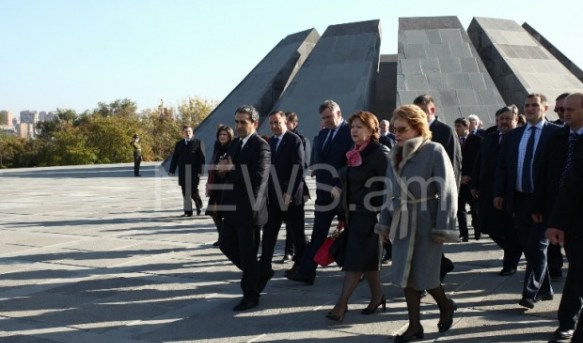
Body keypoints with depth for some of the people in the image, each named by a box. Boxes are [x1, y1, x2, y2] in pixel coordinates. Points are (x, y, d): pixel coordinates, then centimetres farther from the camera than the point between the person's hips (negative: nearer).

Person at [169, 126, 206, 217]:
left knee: (193, 192, -4)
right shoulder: (179, 144, 13)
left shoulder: (198, 143, 0)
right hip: (183, 173, 4)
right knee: (185, 193, 5)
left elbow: (201, 158, -6)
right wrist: (172, 171, 3)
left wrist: (200, 171, -14)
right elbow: (175, 158, 11)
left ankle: (199, 206, 22)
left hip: (194, 173, -4)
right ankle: (188, 211, 12)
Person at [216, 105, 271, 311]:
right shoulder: (235, 144, 13)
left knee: (247, 253, 2)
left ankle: (251, 295, 19)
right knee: (226, 244, 15)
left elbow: (258, 176, -26)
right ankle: (260, 274, 33)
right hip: (233, 207, 9)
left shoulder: (261, 146, -14)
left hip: (249, 209, -9)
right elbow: (226, 169, 16)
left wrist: (232, 169, -20)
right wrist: (225, 168, -7)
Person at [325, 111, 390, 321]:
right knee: (367, 259, 14)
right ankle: (377, 297, 26)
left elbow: (389, 186, -15)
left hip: (370, 215, -7)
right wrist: (344, 215, 14)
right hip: (353, 215, 8)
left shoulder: (380, 153, -11)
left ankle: (341, 304, -2)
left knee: (356, 260, -5)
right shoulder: (354, 154, 11)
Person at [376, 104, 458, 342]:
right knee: (405, 274, 8)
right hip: (402, 223, 6)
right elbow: (391, 192, 11)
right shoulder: (397, 154, 6)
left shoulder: (434, 151, -11)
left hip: (426, 222, -5)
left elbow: (447, 191, -12)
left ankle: (446, 305, 32)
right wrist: (385, 223, 9)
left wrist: (443, 227, -15)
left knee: (424, 275, 2)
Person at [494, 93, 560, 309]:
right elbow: (501, 166, 11)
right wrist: (499, 193, 3)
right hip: (519, 199, 5)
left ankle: (531, 293, 0)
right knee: (527, 246, 11)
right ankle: (544, 289, 25)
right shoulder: (513, 136, 11)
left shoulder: (556, 134, -4)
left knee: (537, 246, -5)